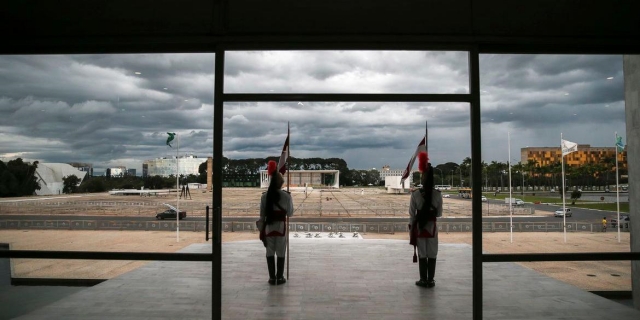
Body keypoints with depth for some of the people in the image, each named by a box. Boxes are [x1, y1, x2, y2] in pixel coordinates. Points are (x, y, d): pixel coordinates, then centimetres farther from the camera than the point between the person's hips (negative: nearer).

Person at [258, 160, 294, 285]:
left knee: (270, 252, 10)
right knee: (281, 253, 8)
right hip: (281, 226, -2)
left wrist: (262, 229, 8)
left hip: (269, 226, 2)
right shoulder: (286, 196, -10)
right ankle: (279, 277, 12)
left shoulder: (265, 196, -4)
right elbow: (290, 213, -2)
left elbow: (262, 215, 0)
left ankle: (272, 277, 13)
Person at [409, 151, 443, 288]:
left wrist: (411, 226, 7)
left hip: (419, 226, -1)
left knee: (422, 254, 6)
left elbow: (412, 213, -6)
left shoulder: (415, 194, -10)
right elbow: (439, 213, 1)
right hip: (432, 227, 1)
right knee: (432, 255, 8)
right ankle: (430, 280, 11)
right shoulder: (438, 194, -7)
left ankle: (423, 280, 11)